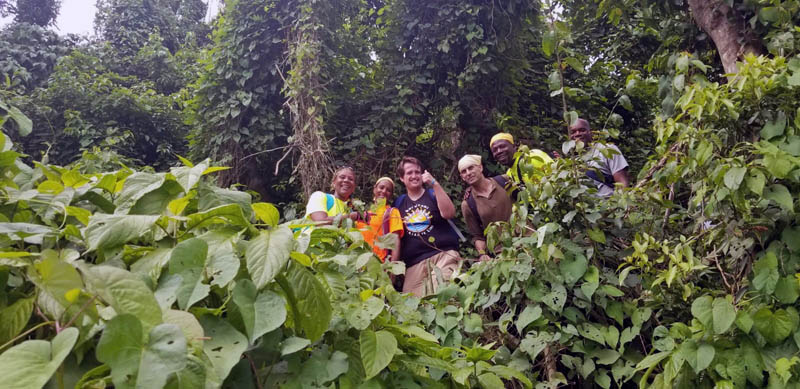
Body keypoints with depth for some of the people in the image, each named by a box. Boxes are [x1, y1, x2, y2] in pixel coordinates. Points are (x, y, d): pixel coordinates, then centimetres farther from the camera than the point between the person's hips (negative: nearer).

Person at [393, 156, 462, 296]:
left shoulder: (433, 194, 12)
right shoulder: (399, 203, 18)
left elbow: (449, 214, -9)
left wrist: (435, 184, -11)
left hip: (443, 254, -2)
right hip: (414, 263, 2)